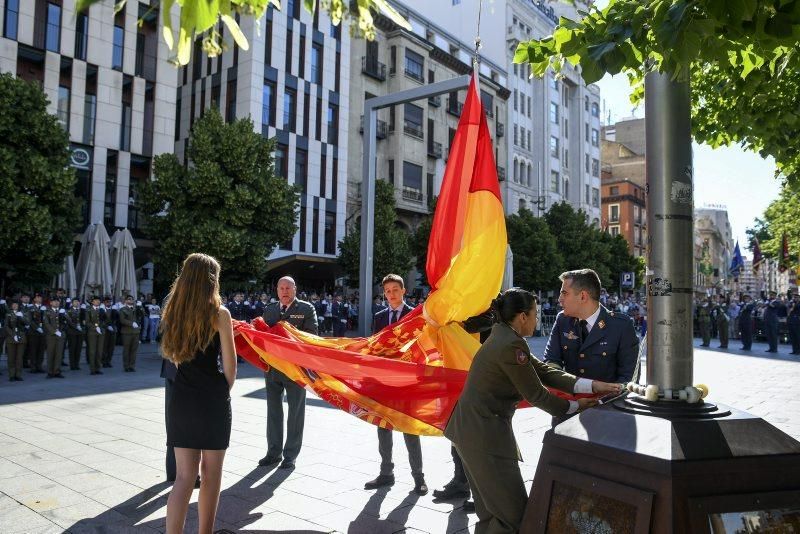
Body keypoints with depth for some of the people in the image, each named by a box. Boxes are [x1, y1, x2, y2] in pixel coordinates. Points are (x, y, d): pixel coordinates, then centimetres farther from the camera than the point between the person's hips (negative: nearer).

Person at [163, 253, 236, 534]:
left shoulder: (173, 311, 5)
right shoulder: (219, 313, -10)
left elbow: (172, 355, 12)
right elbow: (230, 366, -8)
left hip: (180, 398, 4)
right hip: (212, 400, -4)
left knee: (184, 476, 8)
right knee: (211, 473, 12)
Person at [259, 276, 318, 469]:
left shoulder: (306, 309, -3)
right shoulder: (269, 310, 10)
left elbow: (312, 335, -11)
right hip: (272, 366, 4)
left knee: (295, 413, 6)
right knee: (273, 411, 14)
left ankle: (290, 455, 17)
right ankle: (274, 451, 27)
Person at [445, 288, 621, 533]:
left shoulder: (503, 337, 10)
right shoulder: (512, 345, -20)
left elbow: (544, 371, 7)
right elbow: (536, 394, -12)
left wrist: (592, 385, 0)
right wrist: (574, 407, 4)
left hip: (472, 428, 10)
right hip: (485, 433, -10)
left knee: (491, 508, 21)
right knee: (514, 512, 0)